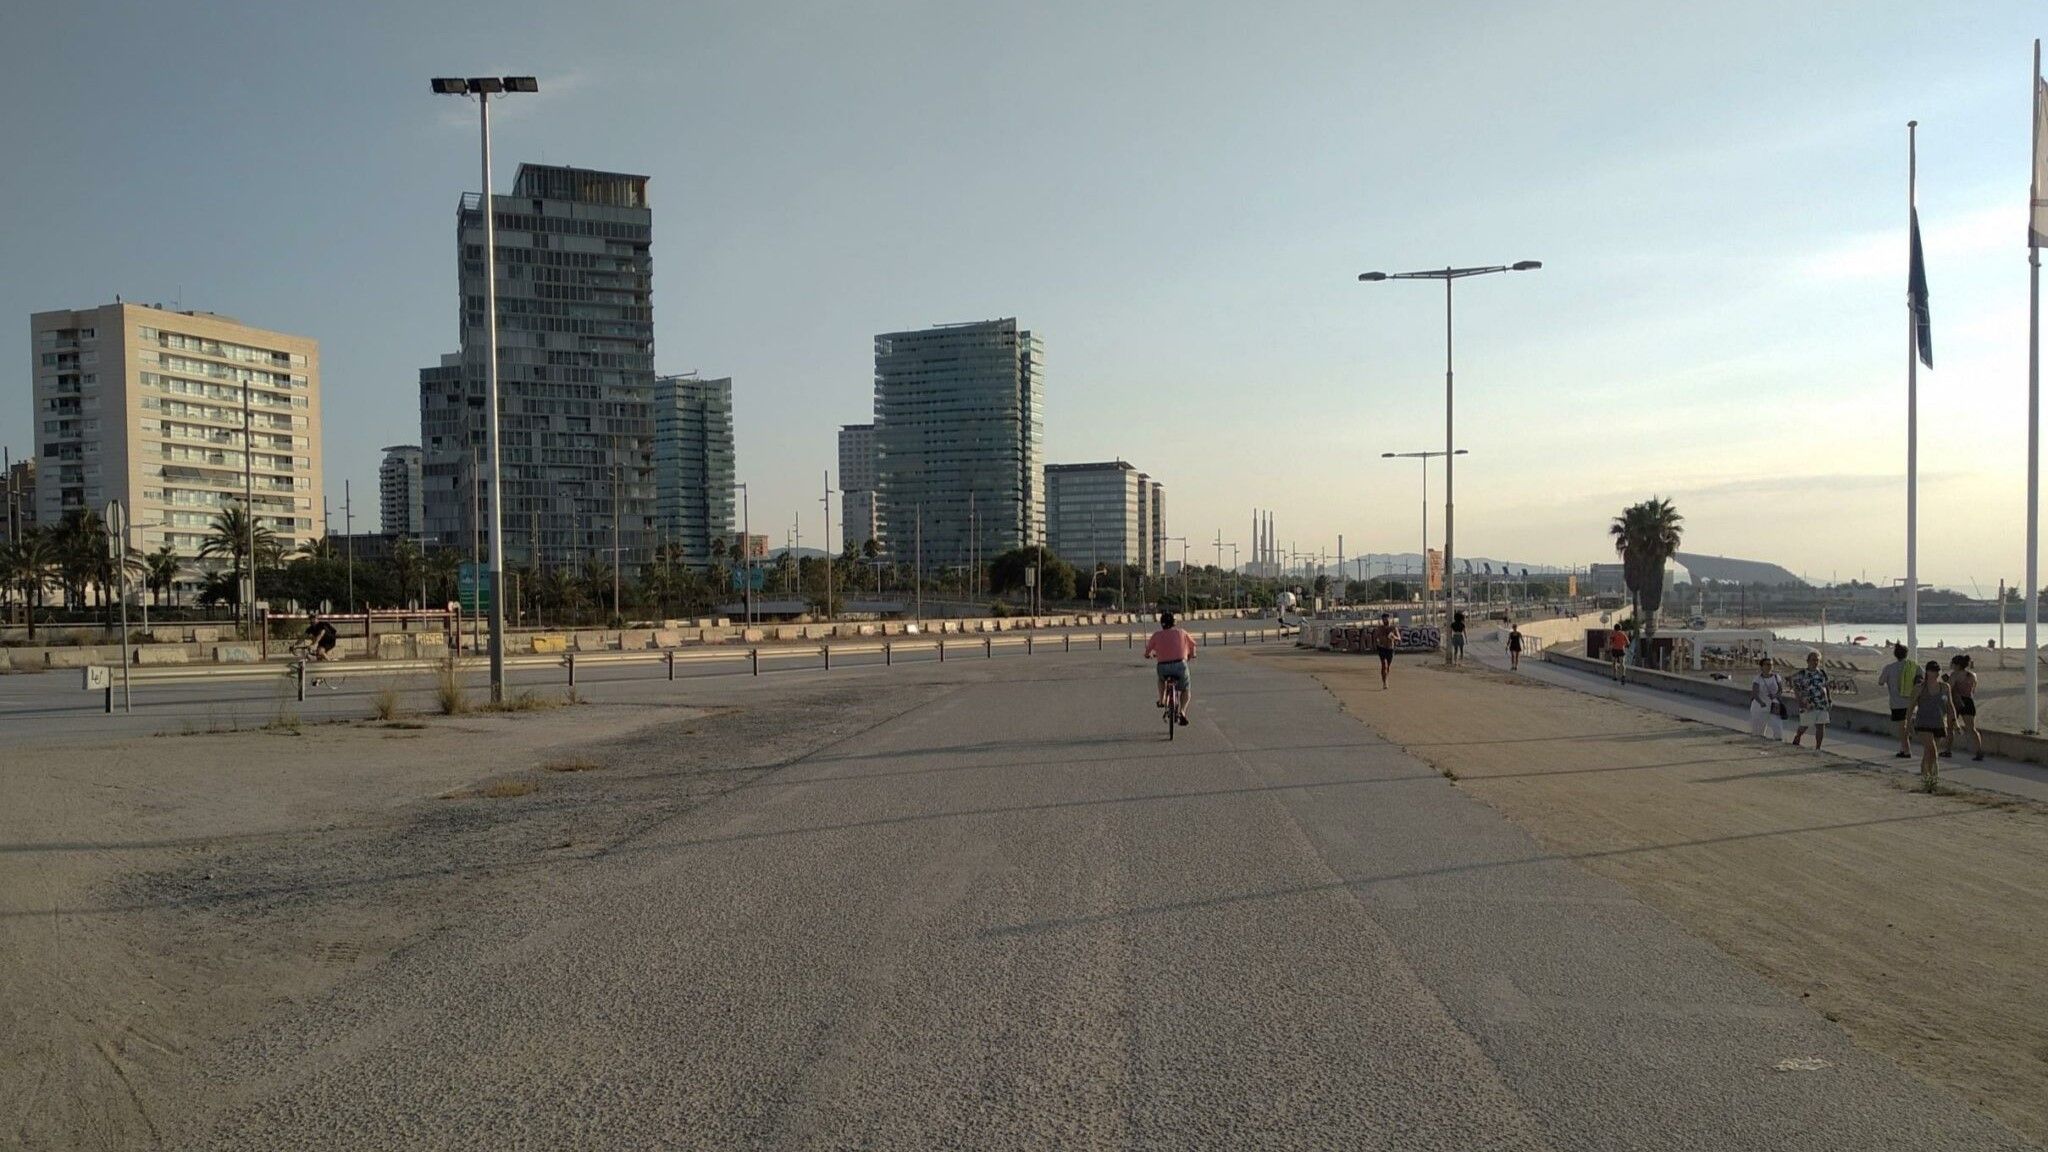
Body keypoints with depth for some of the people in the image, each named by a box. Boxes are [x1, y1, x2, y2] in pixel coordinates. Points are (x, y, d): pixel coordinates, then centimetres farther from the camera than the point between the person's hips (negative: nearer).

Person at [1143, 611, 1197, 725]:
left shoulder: (1157, 635, 7)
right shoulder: (1181, 632, 11)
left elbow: (1147, 652, 10)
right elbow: (1192, 644, 25)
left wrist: (1151, 654, 34)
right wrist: (1191, 655, 46)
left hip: (1163, 667, 1)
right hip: (1180, 664, -1)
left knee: (1161, 679, 37)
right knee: (1186, 689, 19)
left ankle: (1161, 700, 28)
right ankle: (1182, 711, -2)